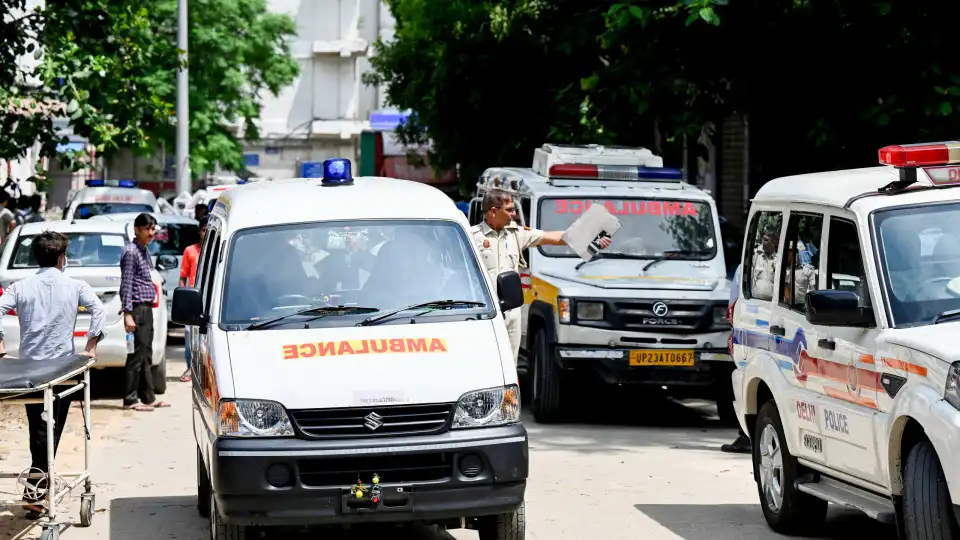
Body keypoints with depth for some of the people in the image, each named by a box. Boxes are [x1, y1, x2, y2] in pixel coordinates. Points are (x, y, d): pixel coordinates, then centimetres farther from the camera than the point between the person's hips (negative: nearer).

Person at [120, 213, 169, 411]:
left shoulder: (144, 251, 17)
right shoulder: (131, 252, -12)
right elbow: (126, 284, -16)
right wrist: (128, 314, -21)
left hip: (146, 309, 10)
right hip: (137, 308, -10)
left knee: (146, 356, 12)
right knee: (137, 355, -8)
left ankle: (148, 397, 16)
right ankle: (130, 400, -4)